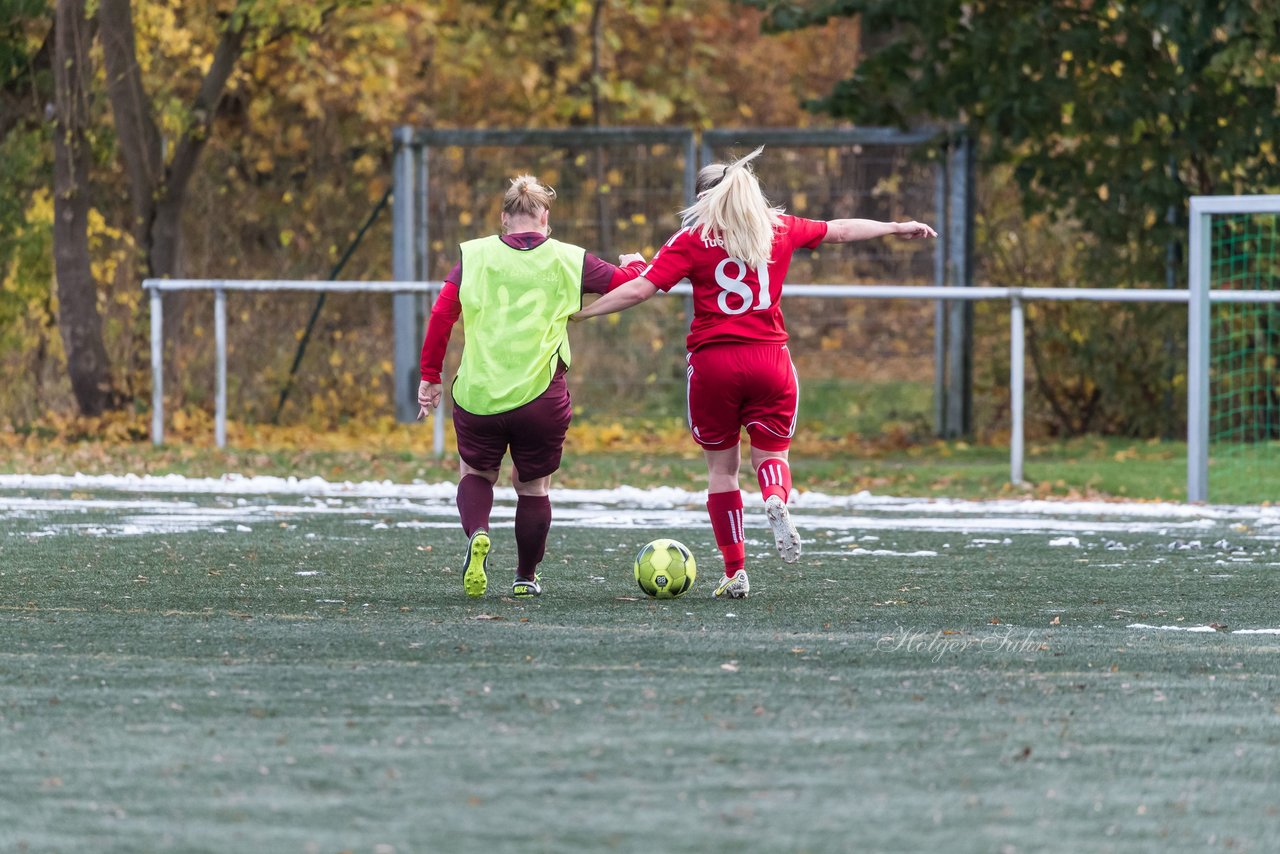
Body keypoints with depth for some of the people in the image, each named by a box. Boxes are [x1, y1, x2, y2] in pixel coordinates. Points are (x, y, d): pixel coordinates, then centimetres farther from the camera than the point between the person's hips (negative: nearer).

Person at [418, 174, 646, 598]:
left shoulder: (473, 256, 3)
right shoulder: (568, 260, 2)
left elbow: (441, 315, -2)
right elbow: (626, 283, 12)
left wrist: (430, 376, 6)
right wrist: (636, 263, 36)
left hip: (478, 396, 0)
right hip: (541, 399, 0)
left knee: (476, 473, 21)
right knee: (533, 485, 19)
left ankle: (478, 534, -8)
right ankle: (526, 577, 27)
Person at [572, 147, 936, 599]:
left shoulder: (693, 240, -3)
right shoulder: (779, 229, 7)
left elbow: (637, 290, -10)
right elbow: (842, 230, 22)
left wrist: (574, 313, -2)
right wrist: (898, 228, 36)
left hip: (713, 362, -2)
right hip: (770, 358, 2)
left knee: (721, 467, 10)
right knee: (770, 452, 14)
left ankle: (735, 572, 7)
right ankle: (777, 497, -22)